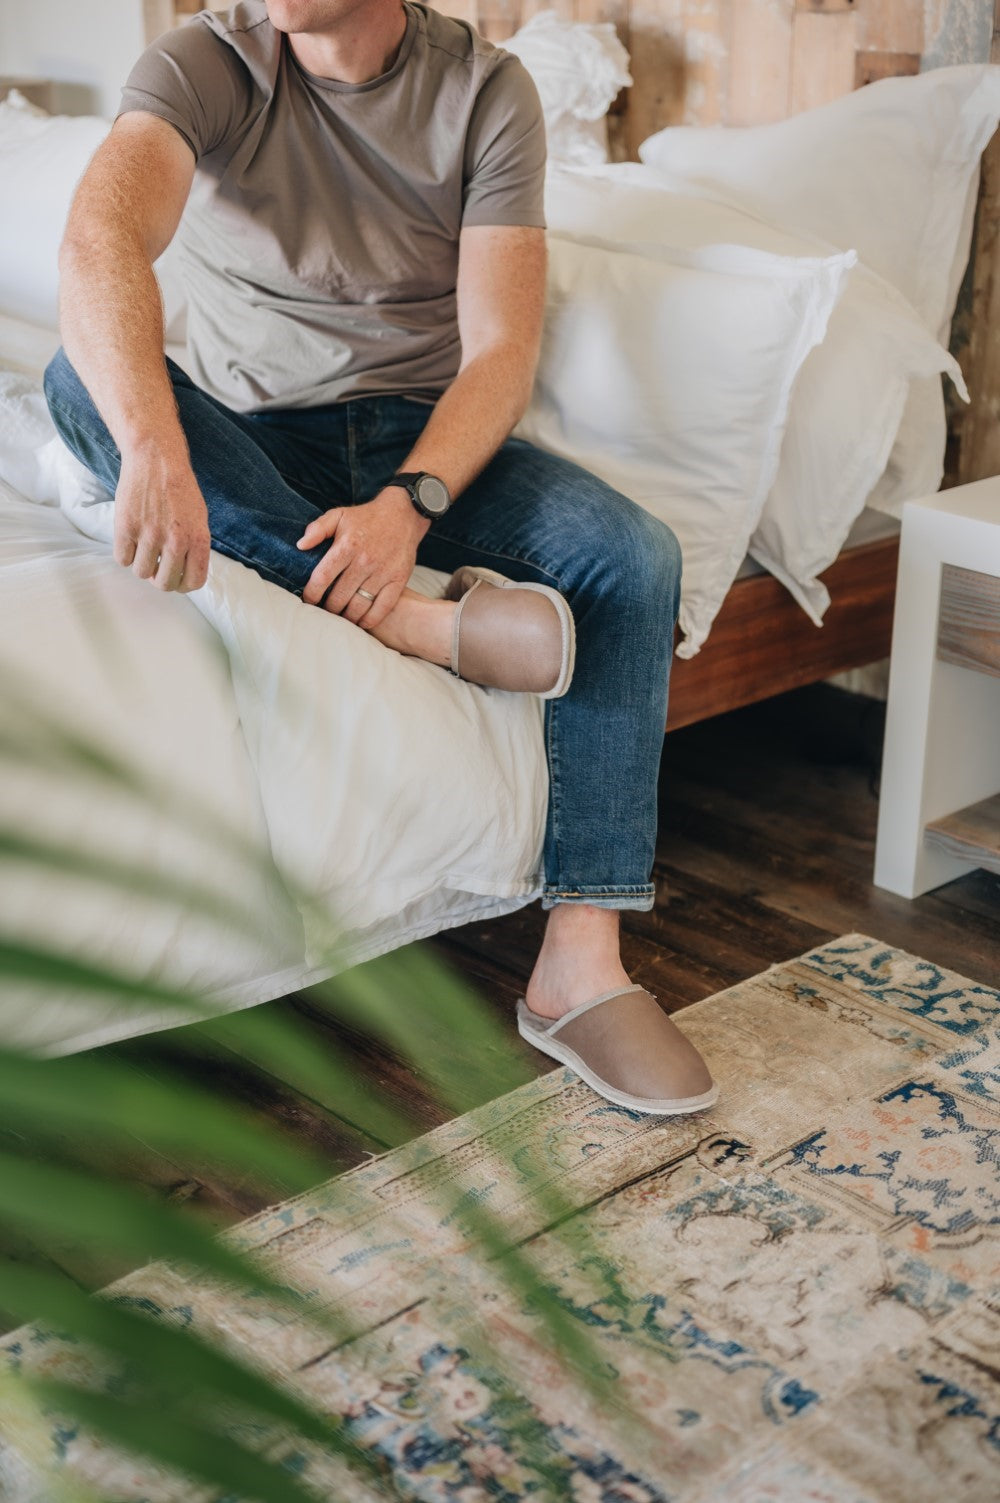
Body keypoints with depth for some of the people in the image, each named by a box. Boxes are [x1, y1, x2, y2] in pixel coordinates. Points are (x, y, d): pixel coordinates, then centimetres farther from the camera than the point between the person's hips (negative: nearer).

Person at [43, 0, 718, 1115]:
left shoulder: (485, 89, -6)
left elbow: (500, 350, -14)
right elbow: (100, 242, -31)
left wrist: (409, 502, -33)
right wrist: (154, 448, -50)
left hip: (425, 434, 1)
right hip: (250, 443, 0)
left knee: (633, 557, -25)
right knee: (83, 377, -30)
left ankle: (579, 965, -27)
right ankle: (419, 617, -37)